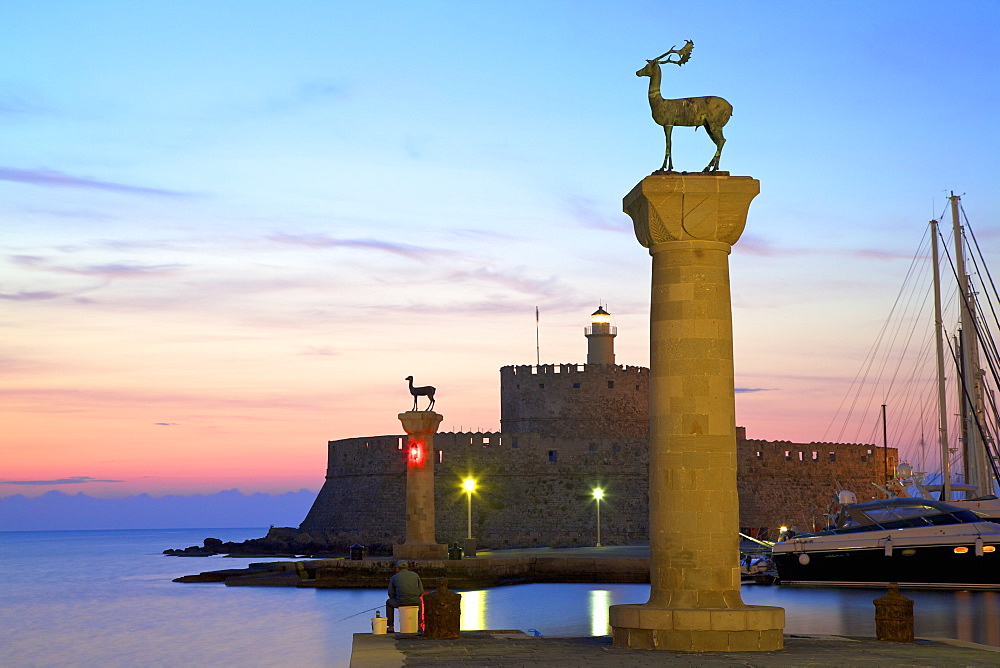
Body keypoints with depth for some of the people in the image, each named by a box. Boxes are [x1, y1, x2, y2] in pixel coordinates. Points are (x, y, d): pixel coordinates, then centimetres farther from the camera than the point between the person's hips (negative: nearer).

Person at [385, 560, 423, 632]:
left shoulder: (393, 578, 7)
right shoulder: (415, 575, 12)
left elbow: (391, 594, 10)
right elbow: (421, 591, 10)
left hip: (401, 602, -2)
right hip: (414, 601, 2)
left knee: (389, 603, 31)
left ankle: (391, 628, 29)